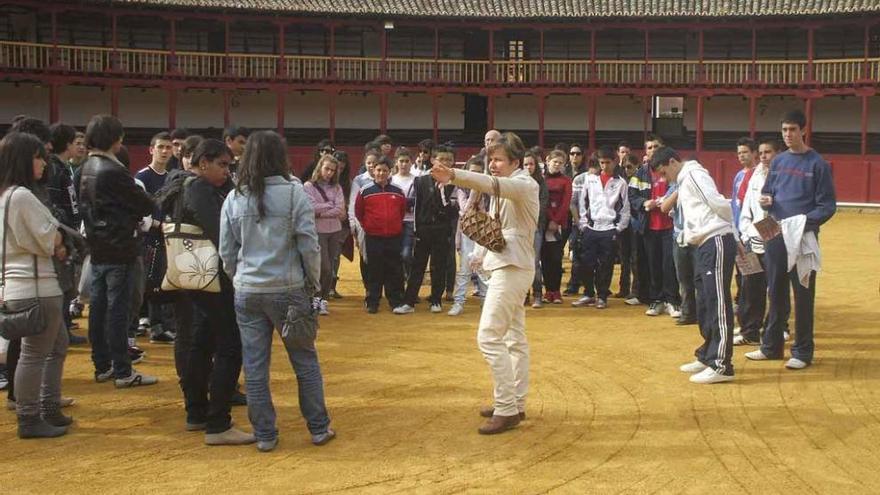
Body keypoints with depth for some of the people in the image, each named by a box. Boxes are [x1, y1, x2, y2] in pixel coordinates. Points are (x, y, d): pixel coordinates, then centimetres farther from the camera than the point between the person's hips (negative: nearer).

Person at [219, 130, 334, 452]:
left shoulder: (234, 199, 2)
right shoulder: (294, 193, -7)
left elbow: (226, 251, 6)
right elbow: (308, 245, -8)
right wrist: (314, 281, 4)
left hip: (247, 291, 2)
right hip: (288, 289, -2)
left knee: (254, 366, 8)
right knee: (305, 360, 11)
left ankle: (264, 435, 15)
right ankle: (319, 428, 19)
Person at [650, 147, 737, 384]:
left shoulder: (693, 174, -8)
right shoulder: (684, 182, 21)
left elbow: (718, 204, -16)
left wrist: (732, 228, -2)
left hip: (717, 242, -10)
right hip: (706, 245, 10)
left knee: (718, 304, -9)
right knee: (704, 304, 15)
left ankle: (721, 366, -7)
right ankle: (707, 356, 26)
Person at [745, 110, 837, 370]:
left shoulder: (818, 164, -4)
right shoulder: (778, 161, 10)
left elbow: (828, 205, -7)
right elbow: (767, 192, 18)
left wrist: (805, 222, -22)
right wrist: (765, 200, -6)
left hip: (803, 238, -5)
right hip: (775, 236, 5)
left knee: (803, 295, 1)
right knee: (776, 292, 12)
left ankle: (802, 352, 9)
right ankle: (771, 346, 22)